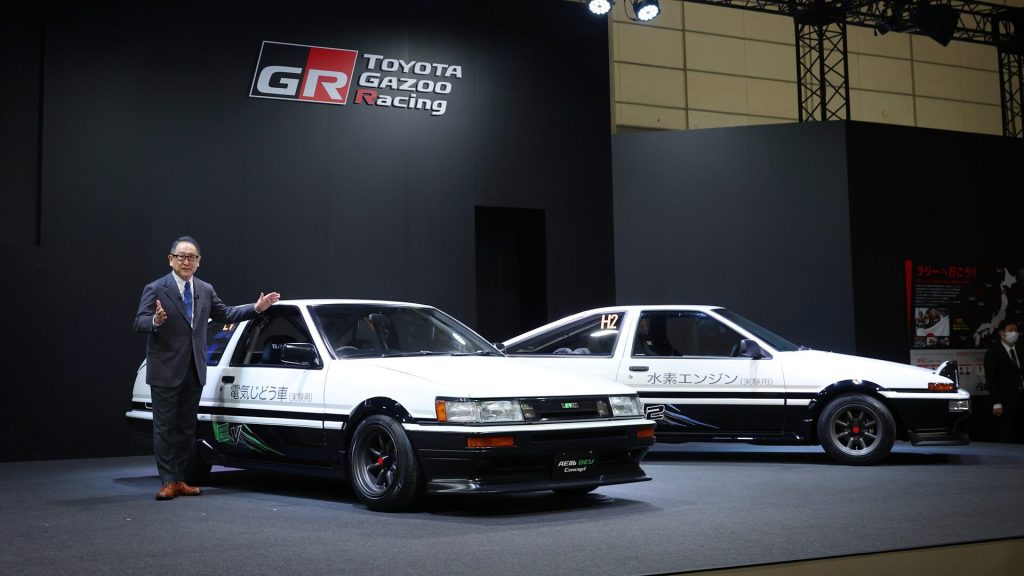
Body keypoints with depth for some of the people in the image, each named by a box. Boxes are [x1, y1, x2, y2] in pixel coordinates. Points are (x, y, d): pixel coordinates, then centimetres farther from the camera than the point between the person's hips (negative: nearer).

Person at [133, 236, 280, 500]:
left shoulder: (206, 290, 11)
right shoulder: (155, 289, -6)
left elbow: (225, 313, 19)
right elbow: (139, 322, -12)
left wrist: (256, 308, 11)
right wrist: (156, 321, -34)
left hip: (194, 371, 5)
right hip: (166, 370, -5)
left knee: (186, 427, 10)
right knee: (165, 427, -1)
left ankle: (179, 479, 17)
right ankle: (168, 482, 3)